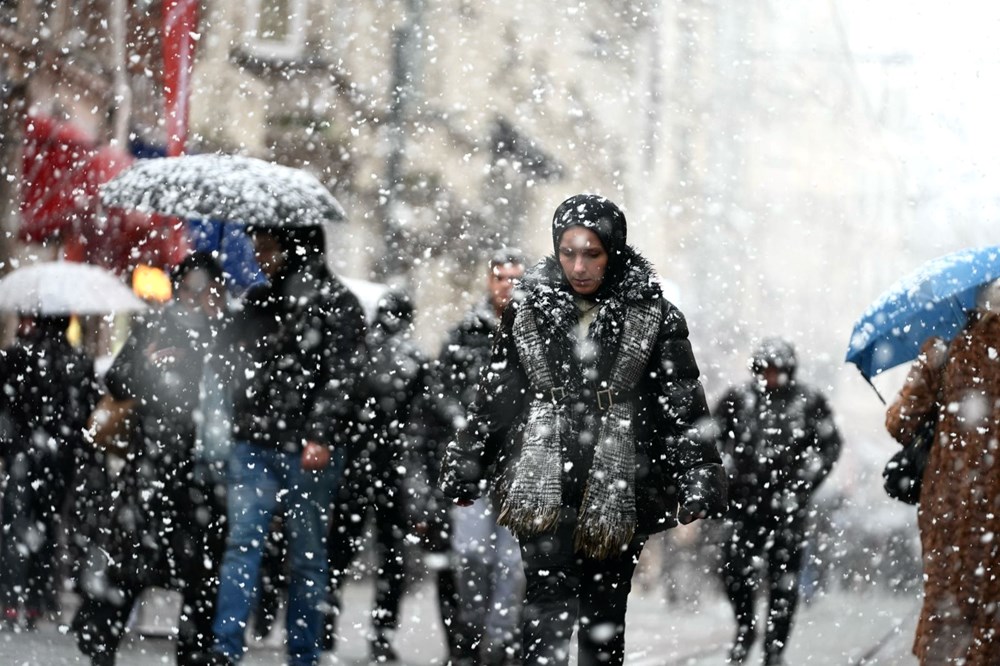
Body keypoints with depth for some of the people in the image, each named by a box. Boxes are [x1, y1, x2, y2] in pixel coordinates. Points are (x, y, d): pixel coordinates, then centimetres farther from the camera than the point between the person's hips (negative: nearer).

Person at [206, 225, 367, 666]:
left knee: (307, 556, 3)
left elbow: (343, 375, -11)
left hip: (306, 450, -5)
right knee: (242, 542, -7)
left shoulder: (336, 303, -2)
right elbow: (235, 363, 27)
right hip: (253, 444, 5)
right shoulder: (256, 302, 17)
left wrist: (322, 436, -19)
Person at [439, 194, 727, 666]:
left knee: (604, 616, 7)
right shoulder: (528, 313, 6)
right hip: (543, 490, 0)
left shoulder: (654, 317, 2)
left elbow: (685, 407, 2)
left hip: (617, 497, 0)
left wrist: (699, 477, -6)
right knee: (549, 605, -14)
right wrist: (465, 470, 12)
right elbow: (493, 398, 13)